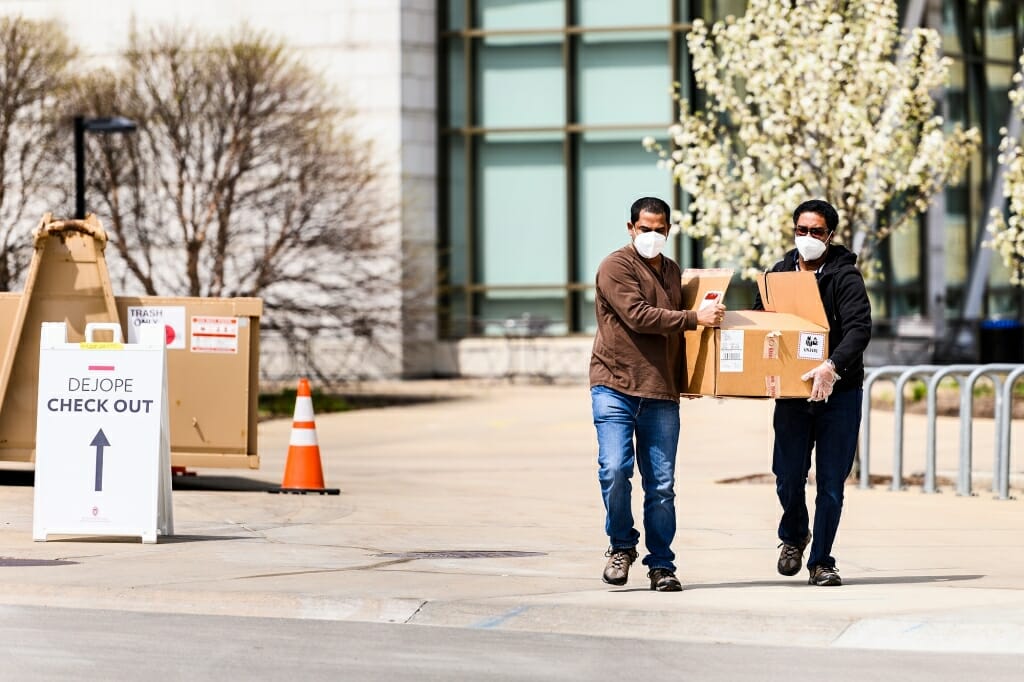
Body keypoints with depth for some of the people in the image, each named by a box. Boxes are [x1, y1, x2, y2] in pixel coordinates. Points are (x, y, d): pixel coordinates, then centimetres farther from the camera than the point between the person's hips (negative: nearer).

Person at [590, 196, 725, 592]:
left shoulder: (673, 272, 20)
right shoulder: (616, 266, -3)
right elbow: (638, 316, -15)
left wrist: (687, 379, 19)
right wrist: (695, 318, -16)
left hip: (662, 394, 5)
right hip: (615, 385, -5)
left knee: (662, 483, 2)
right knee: (614, 469, -15)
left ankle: (661, 565, 9)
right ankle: (621, 545, 7)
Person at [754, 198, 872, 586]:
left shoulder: (844, 276, -6)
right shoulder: (779, 274, 8)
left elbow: (859, 328, -19)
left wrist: (833, 366, -34)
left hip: (839, 394, -3)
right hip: (791, 394, 3)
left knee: (831, 483, 0)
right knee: (788, 477, 1)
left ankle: (821, 561, 11)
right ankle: (793, 536, 30)